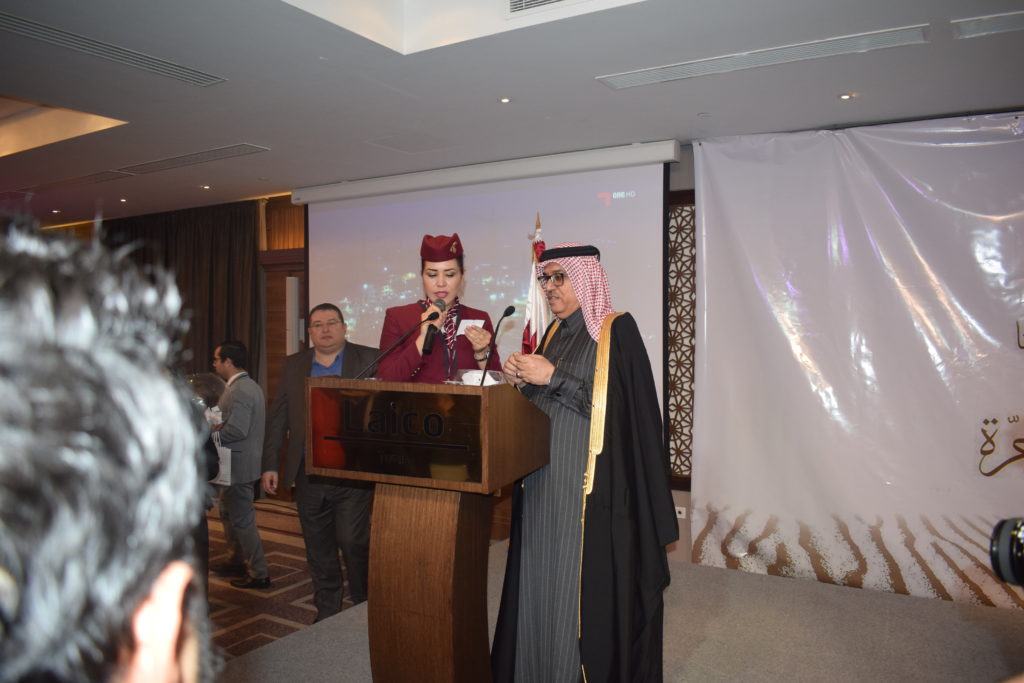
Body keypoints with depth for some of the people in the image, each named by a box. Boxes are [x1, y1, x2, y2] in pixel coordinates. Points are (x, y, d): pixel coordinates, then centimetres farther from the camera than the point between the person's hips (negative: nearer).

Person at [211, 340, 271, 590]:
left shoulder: (239, 391, -22)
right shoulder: (249, 386, 12)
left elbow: (237, 430, -28)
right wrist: (217, 426, 8)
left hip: (239, 465, -11)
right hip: (239, 463, 11)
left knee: (242, 519, -2)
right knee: (229, 513, 23)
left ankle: (259, 573, 7)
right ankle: (237, 561, 36)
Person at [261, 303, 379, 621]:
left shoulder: (369, 360, -1)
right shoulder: (294, 365, 9)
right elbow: (277, 418, 11)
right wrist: (270, 465, 6)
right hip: (308, 474, 4)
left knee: (352, 541, -4)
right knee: (318, 548, 12)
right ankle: (326, 612, 28)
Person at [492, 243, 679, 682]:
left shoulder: (617, 329, -7)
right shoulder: (555, 333, 15)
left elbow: (614, 404, -15)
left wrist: (553, 377, -16)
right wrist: (524, 382, -1)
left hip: (593, 484, -6)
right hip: (545, 477, 7)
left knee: (587, 583, -2)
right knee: (542, 579, 10)